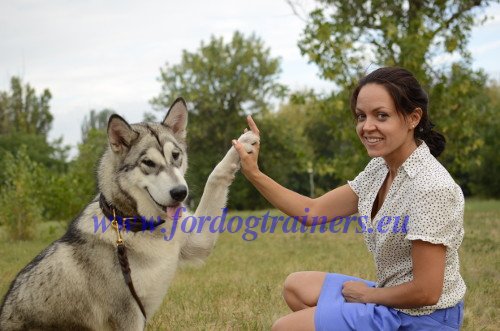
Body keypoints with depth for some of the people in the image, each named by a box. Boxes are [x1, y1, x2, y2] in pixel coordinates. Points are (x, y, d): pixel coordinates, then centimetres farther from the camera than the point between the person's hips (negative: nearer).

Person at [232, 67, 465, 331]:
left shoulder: (429, 187, -26)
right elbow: (313, 211, 4)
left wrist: (367, 294, -10)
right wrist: (253, 174, -5)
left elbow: (426, 292, -26)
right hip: (392, 296, 9)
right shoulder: (380, 168, 0)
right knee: (295, 286, 20)